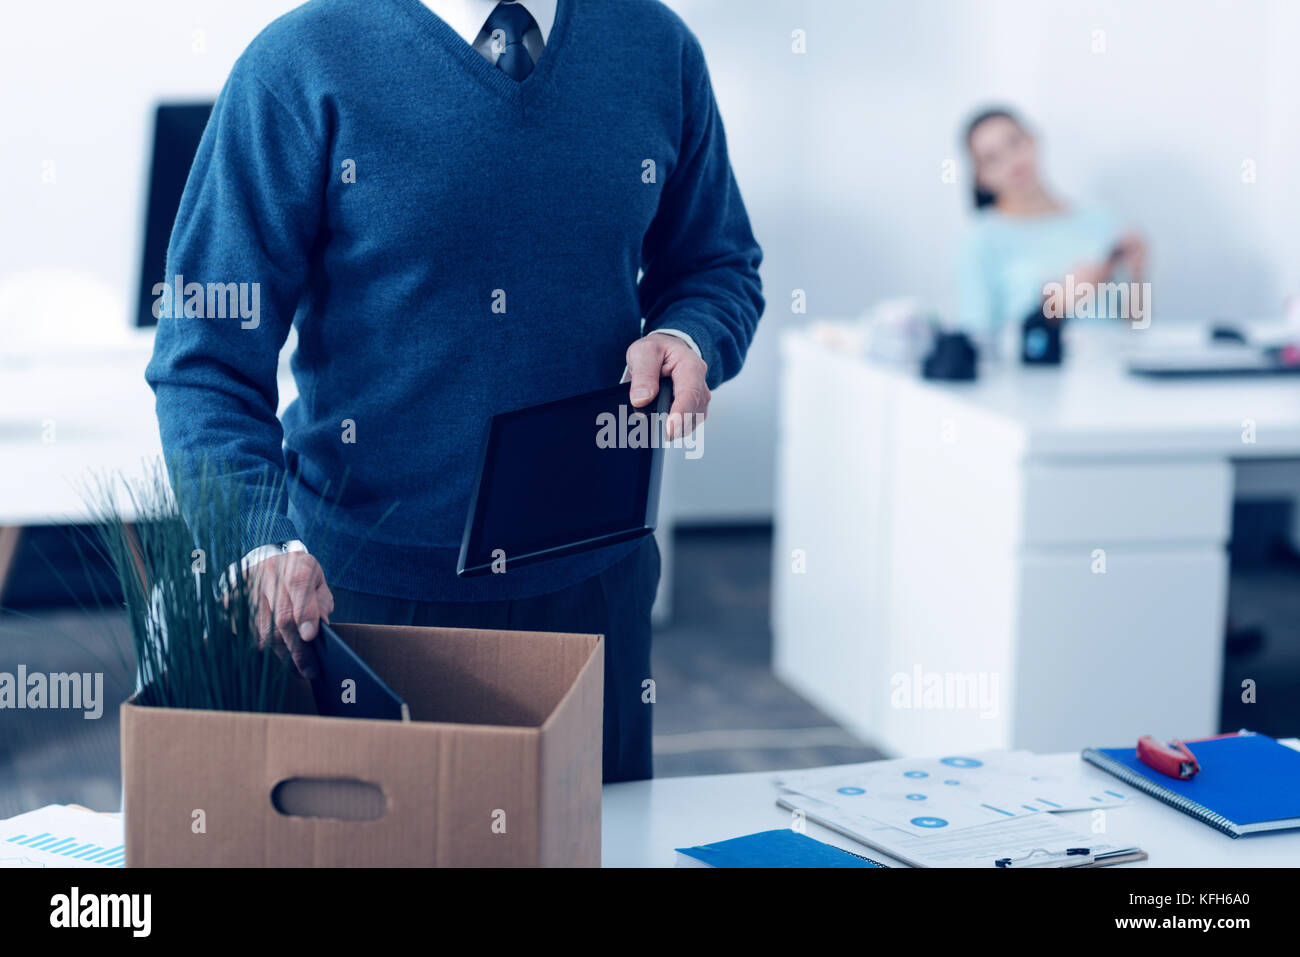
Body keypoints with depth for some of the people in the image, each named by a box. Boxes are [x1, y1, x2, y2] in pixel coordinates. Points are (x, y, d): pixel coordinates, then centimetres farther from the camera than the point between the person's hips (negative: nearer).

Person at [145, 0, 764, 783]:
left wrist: (686, 338, -8)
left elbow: (719, 268, 15)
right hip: (356, 587, -3)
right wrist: (259, 540, -27)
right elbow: (207, 353, -12)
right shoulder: (301, 66, -9)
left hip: (589, 579, 3)